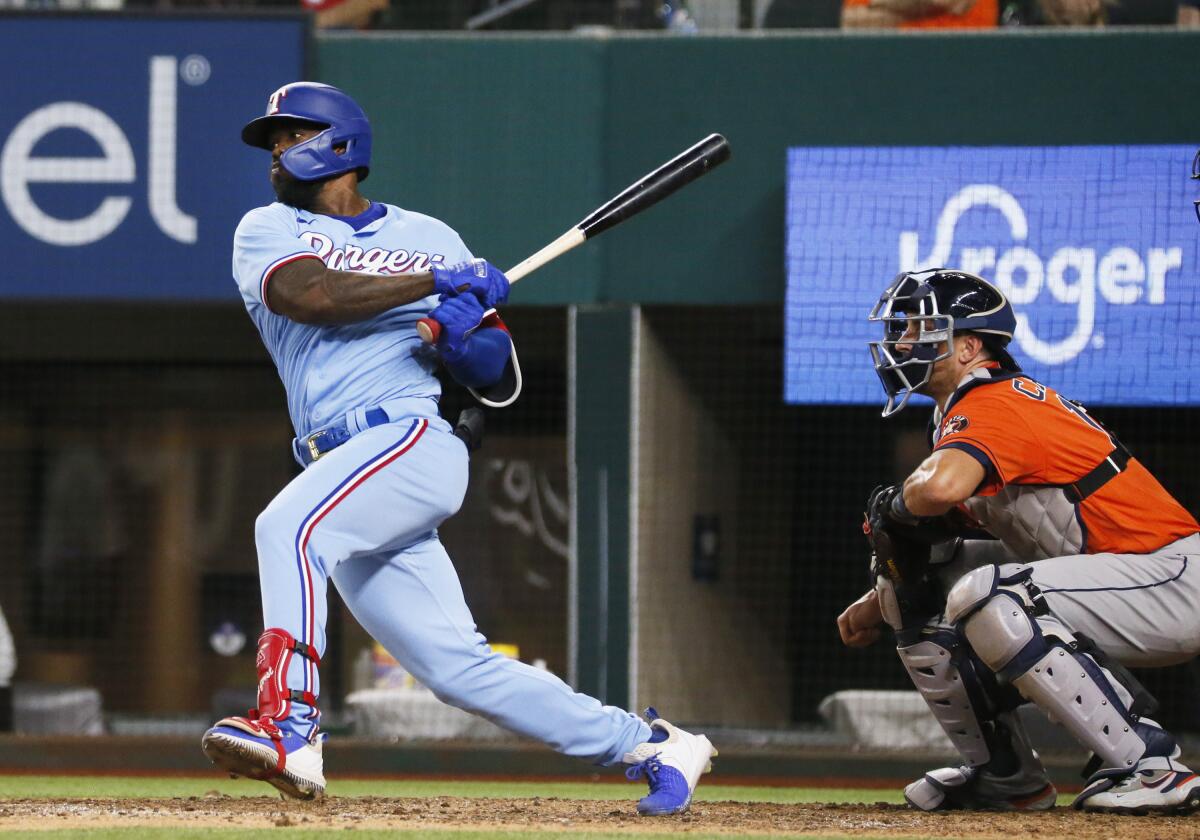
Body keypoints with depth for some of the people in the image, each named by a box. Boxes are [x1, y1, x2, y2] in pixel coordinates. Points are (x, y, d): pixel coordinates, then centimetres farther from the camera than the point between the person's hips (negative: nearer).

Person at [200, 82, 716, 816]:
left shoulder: (429, 237, 14)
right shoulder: (267, 232, 17)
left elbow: (502, 382, 14)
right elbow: (312, 295, -8)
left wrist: (473, 341, -9)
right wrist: (436, 282, -9)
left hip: (417, 443, -4)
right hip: (346, 473, 4)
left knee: (288, 526, -32)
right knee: (459, 666, -2)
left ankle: (290, 721, -42)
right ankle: (653, 748, 7)